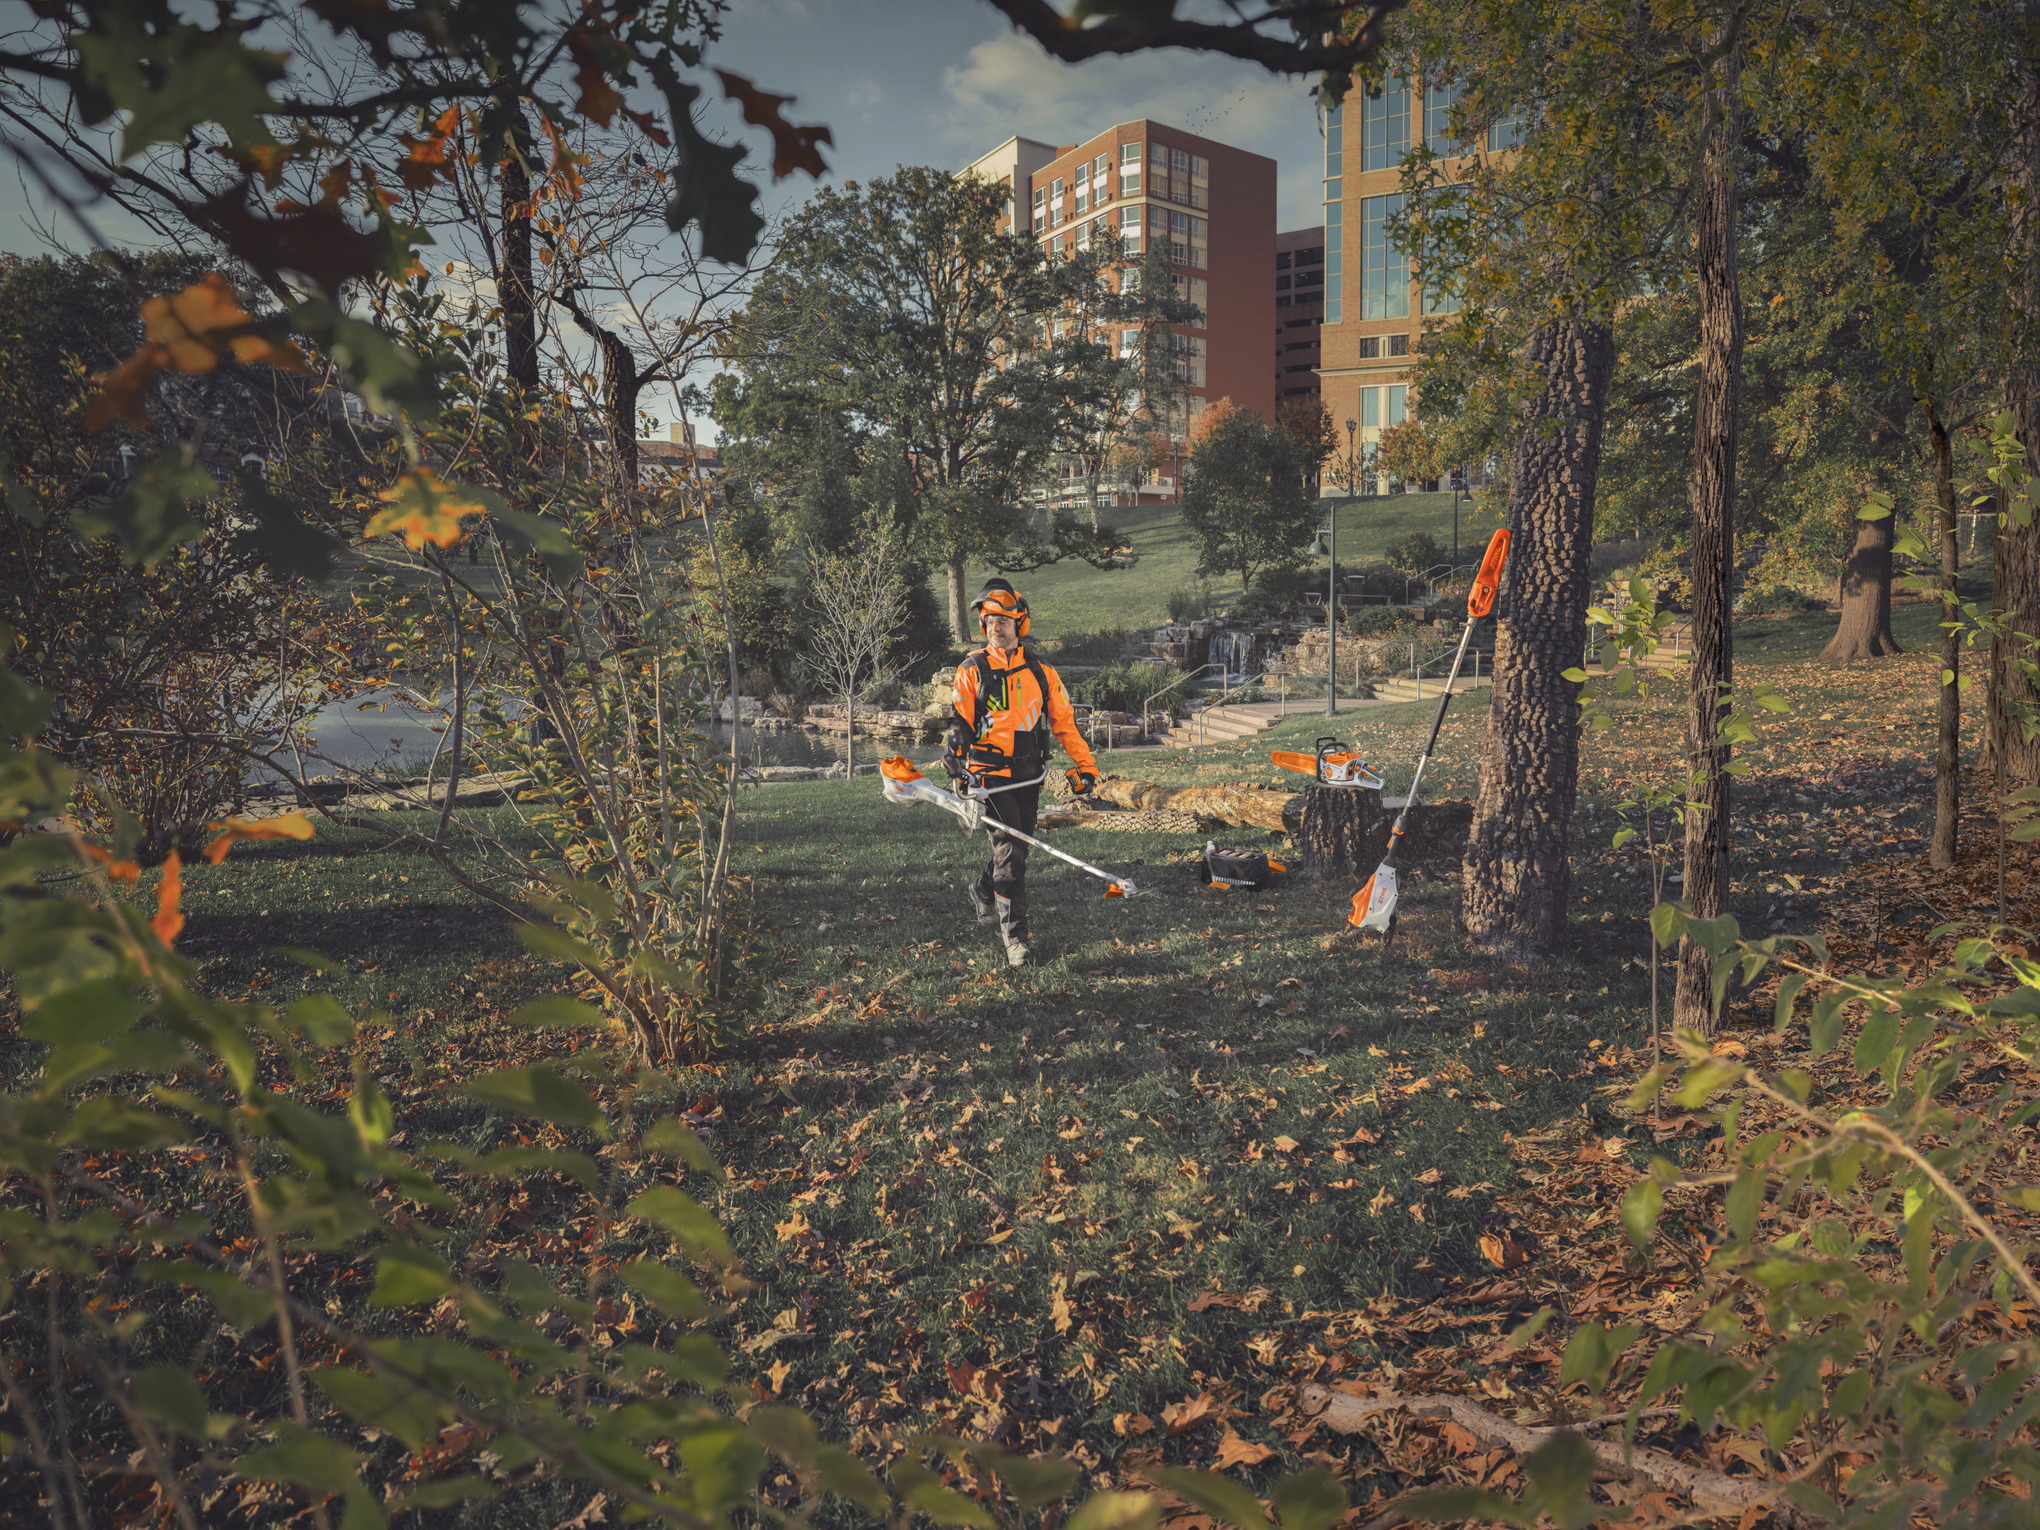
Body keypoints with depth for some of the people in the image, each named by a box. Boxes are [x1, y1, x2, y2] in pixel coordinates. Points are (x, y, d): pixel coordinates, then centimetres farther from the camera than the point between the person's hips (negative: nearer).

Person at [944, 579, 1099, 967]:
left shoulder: (1041, 673, 6)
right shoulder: (972, 671, -1)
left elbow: (1064, 721, 11)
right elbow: (960, 719, -4)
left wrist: (1084, 765, 7)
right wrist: (955, 749, -25)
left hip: (1029, 775, 4)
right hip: (990, 773, -4)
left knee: (1017, 847, 15)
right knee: (1009, 851, -13)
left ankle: (984, 892, 45)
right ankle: (1014, 934, -5)